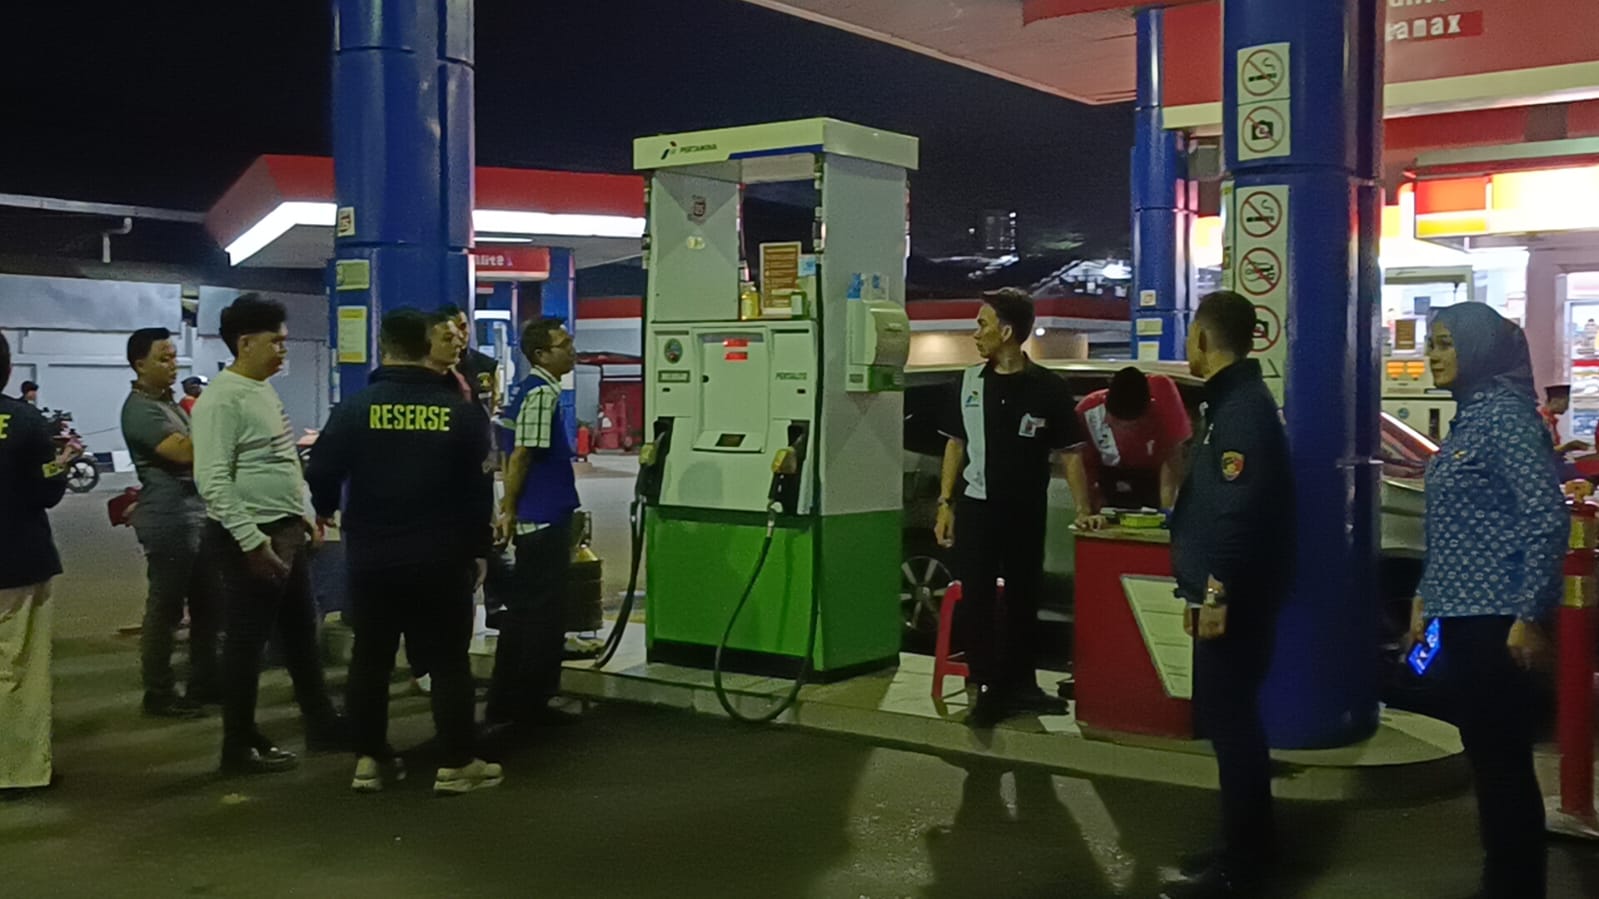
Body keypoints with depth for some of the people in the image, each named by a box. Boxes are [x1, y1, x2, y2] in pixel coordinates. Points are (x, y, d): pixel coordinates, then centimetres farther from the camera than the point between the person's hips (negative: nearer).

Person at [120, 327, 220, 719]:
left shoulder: (169, 402, 17)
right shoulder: (140, 409, -14)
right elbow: (184, 452, -25)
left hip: (197, 514, 10)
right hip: (169, 519, -10)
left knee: (207, 604, 13)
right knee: (166, 609, -3)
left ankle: (205, 682, 22)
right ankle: (158, 693, 6)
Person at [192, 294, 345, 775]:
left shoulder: (266, 391, 13)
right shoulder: (222, 399, -17)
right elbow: (213, 480, -23)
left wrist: (305, 517, 17)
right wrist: (252, 539, -25)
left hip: (288, 532, 10)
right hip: (252, 538, -9)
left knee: (301, 634, 16)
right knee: (246, 641, 1)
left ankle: (322, 726, 27)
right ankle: (240, 746, 12)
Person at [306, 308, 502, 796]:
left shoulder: (355, 408, -5)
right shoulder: (461, 411, -5)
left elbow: (321, 473, -5)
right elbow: (479, 490, -2)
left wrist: (325, 510, 19)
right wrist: (479, 549, 9)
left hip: (371, 558, 1)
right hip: (440, 559, -1)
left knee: (370, 659, 13)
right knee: (448, 660, 7)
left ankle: (368, 761, 18)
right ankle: (456, 764, 11)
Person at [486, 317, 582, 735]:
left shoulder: (533, 390, 15)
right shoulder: (541, 394, -15)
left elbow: (516, 455, 19)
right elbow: (521, 456, -18)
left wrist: (509, 509, 20)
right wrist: (509, 511, -15)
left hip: (541, 519, 10)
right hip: (543, 520, -10)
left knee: (525, 613, 14)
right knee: (543, 614, -2)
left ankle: (509, 704, 21)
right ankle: (526, 704, 5)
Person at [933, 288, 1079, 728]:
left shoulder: (1048, 387, -6)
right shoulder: (971, 380, 1)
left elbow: (1069, 451, -1)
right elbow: (956, 442, 7)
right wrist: (945, 502, 2)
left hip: (1027, 511, -1)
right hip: (976, 506, 1)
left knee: (1023, 598, 10)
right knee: (976, 598, 1)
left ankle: (1019, 684, 25)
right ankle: (987, 689, 11)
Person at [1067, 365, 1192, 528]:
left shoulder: (1162, 395, -33)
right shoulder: (1089, 410, -33)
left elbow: (1172, 456, -29)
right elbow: (1074, 459, -39)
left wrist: (1166, 511, -36)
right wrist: (1084, 512, -50)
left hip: (1150, 477, 0)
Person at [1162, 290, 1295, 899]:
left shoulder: (1243, 409, -18)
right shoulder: (1235, 400, 14)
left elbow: (1239, 512, -25)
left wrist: (1217, 595, -25)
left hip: (1233, 599, -10)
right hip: (1227, 594, 10)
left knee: (1228, 719, -4)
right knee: (1230, 716, 16)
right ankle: (1245, 848, 27)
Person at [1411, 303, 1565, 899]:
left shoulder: (1506, 414, -13)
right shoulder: (1467, 419, 14)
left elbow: (1547, 519, -19)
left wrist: (1529, 617, -19)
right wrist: (1426, 599, 17)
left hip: (1495, 620, -9)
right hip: (1461, 617, 9)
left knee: (1505, 764, -2)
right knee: (1487, 760, 15)